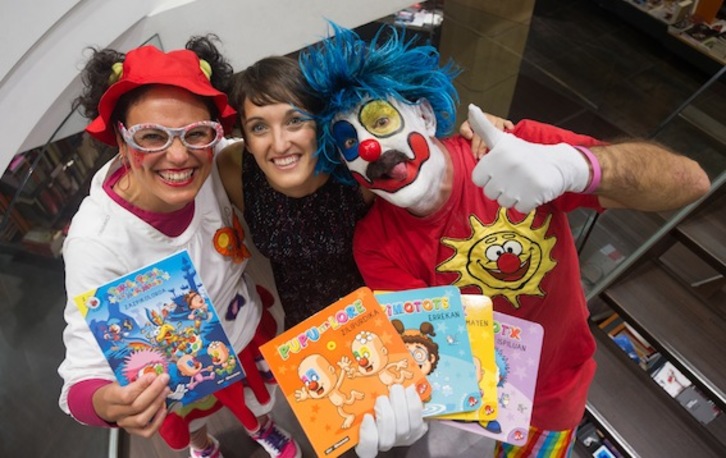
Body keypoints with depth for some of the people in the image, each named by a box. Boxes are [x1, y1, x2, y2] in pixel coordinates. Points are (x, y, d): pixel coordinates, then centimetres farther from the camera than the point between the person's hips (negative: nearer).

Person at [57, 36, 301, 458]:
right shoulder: (97, 241, -38)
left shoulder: (215, 167, -28)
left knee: (259, 401, 34)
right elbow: (83, 376, -38)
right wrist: (107, 404, -59)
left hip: (248, 328, 3)